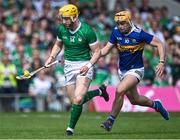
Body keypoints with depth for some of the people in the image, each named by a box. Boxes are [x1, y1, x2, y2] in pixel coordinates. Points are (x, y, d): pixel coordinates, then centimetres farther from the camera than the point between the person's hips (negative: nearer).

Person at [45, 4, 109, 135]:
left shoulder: (87, 31, -16)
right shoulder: (61, 29, -1)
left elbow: (97, 52, -9)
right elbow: (58, 45, 19)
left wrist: (88, 65, -23)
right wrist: (51, 57, 3)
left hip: (84, 66, -6)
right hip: (69, 66, 6)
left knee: (78, 99, -20)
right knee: (75, 100, 7)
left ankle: (71, 128, -7)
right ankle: (99, 91, 33)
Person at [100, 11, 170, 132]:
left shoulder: (139, 34, -22)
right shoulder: (116, 32, -8)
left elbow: (159, 44, -16)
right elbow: (107, 49, -1)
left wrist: (162, 62, -26)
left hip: (136, 70, -6)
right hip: (122, 70, 6)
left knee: (120, 90, -28)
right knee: (134, 100, 17)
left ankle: (110, 121, -16)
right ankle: (155, 105, 47)